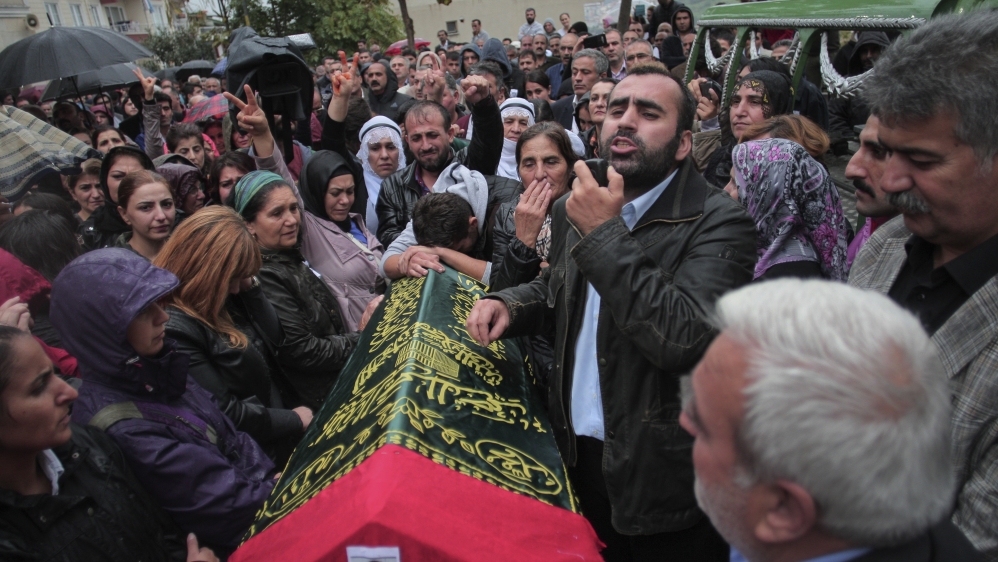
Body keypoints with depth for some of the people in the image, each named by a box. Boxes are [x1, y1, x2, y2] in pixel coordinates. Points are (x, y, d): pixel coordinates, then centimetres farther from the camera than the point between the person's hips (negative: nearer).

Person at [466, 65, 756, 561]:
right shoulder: (574, 208, 3)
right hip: (575, 453, 5)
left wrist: (605, 233, -26)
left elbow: (686, 338, -30)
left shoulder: (717, 222, -16)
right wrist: (508, 304, -3)